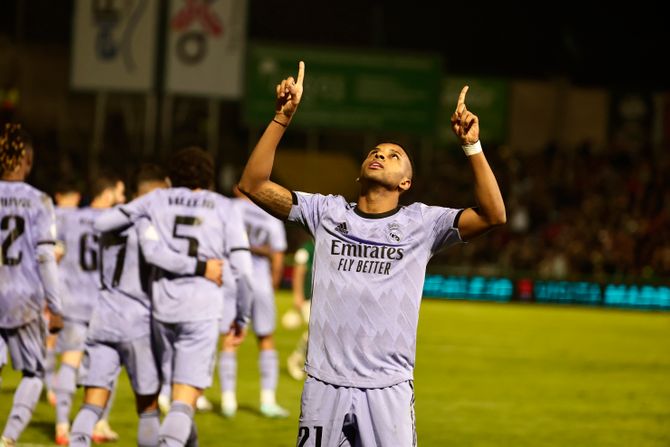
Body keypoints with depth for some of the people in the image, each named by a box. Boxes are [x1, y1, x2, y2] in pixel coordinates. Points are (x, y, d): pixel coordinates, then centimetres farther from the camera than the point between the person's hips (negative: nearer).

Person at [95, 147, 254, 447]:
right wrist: (242, 317, 9)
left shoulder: (158, 200, 10)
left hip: (162, 303, 3)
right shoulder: (224, 208, 5)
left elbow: (101, 224, 9)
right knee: (184, 400, -6)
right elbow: (243, 269, -2)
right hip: (202, 309, -3)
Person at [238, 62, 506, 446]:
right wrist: (283, 118, -4)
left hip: (389, 389, -1)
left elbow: (494, 215, -7)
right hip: (325, 385, 1)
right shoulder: (327, 212, 9)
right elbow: (254, 184, 3)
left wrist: (472, 146, -14)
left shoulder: (421, 223, 5)